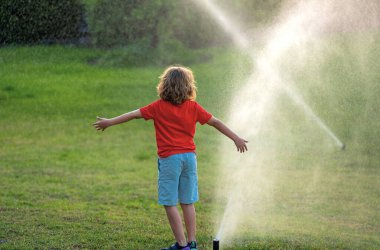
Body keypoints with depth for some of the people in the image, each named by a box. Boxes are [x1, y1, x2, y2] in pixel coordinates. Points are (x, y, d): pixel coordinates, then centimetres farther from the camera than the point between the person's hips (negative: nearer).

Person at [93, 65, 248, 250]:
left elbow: (134, 115, -2)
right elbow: (215, 122, 9)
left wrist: (109, 122, 7)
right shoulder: (193, 107, 5)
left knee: (170, 203, 1)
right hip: (189, 157, 4)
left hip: (169, 158, -4)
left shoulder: (159, 107, -4)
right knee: (187, 202, 12)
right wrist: (236, 138, 18)